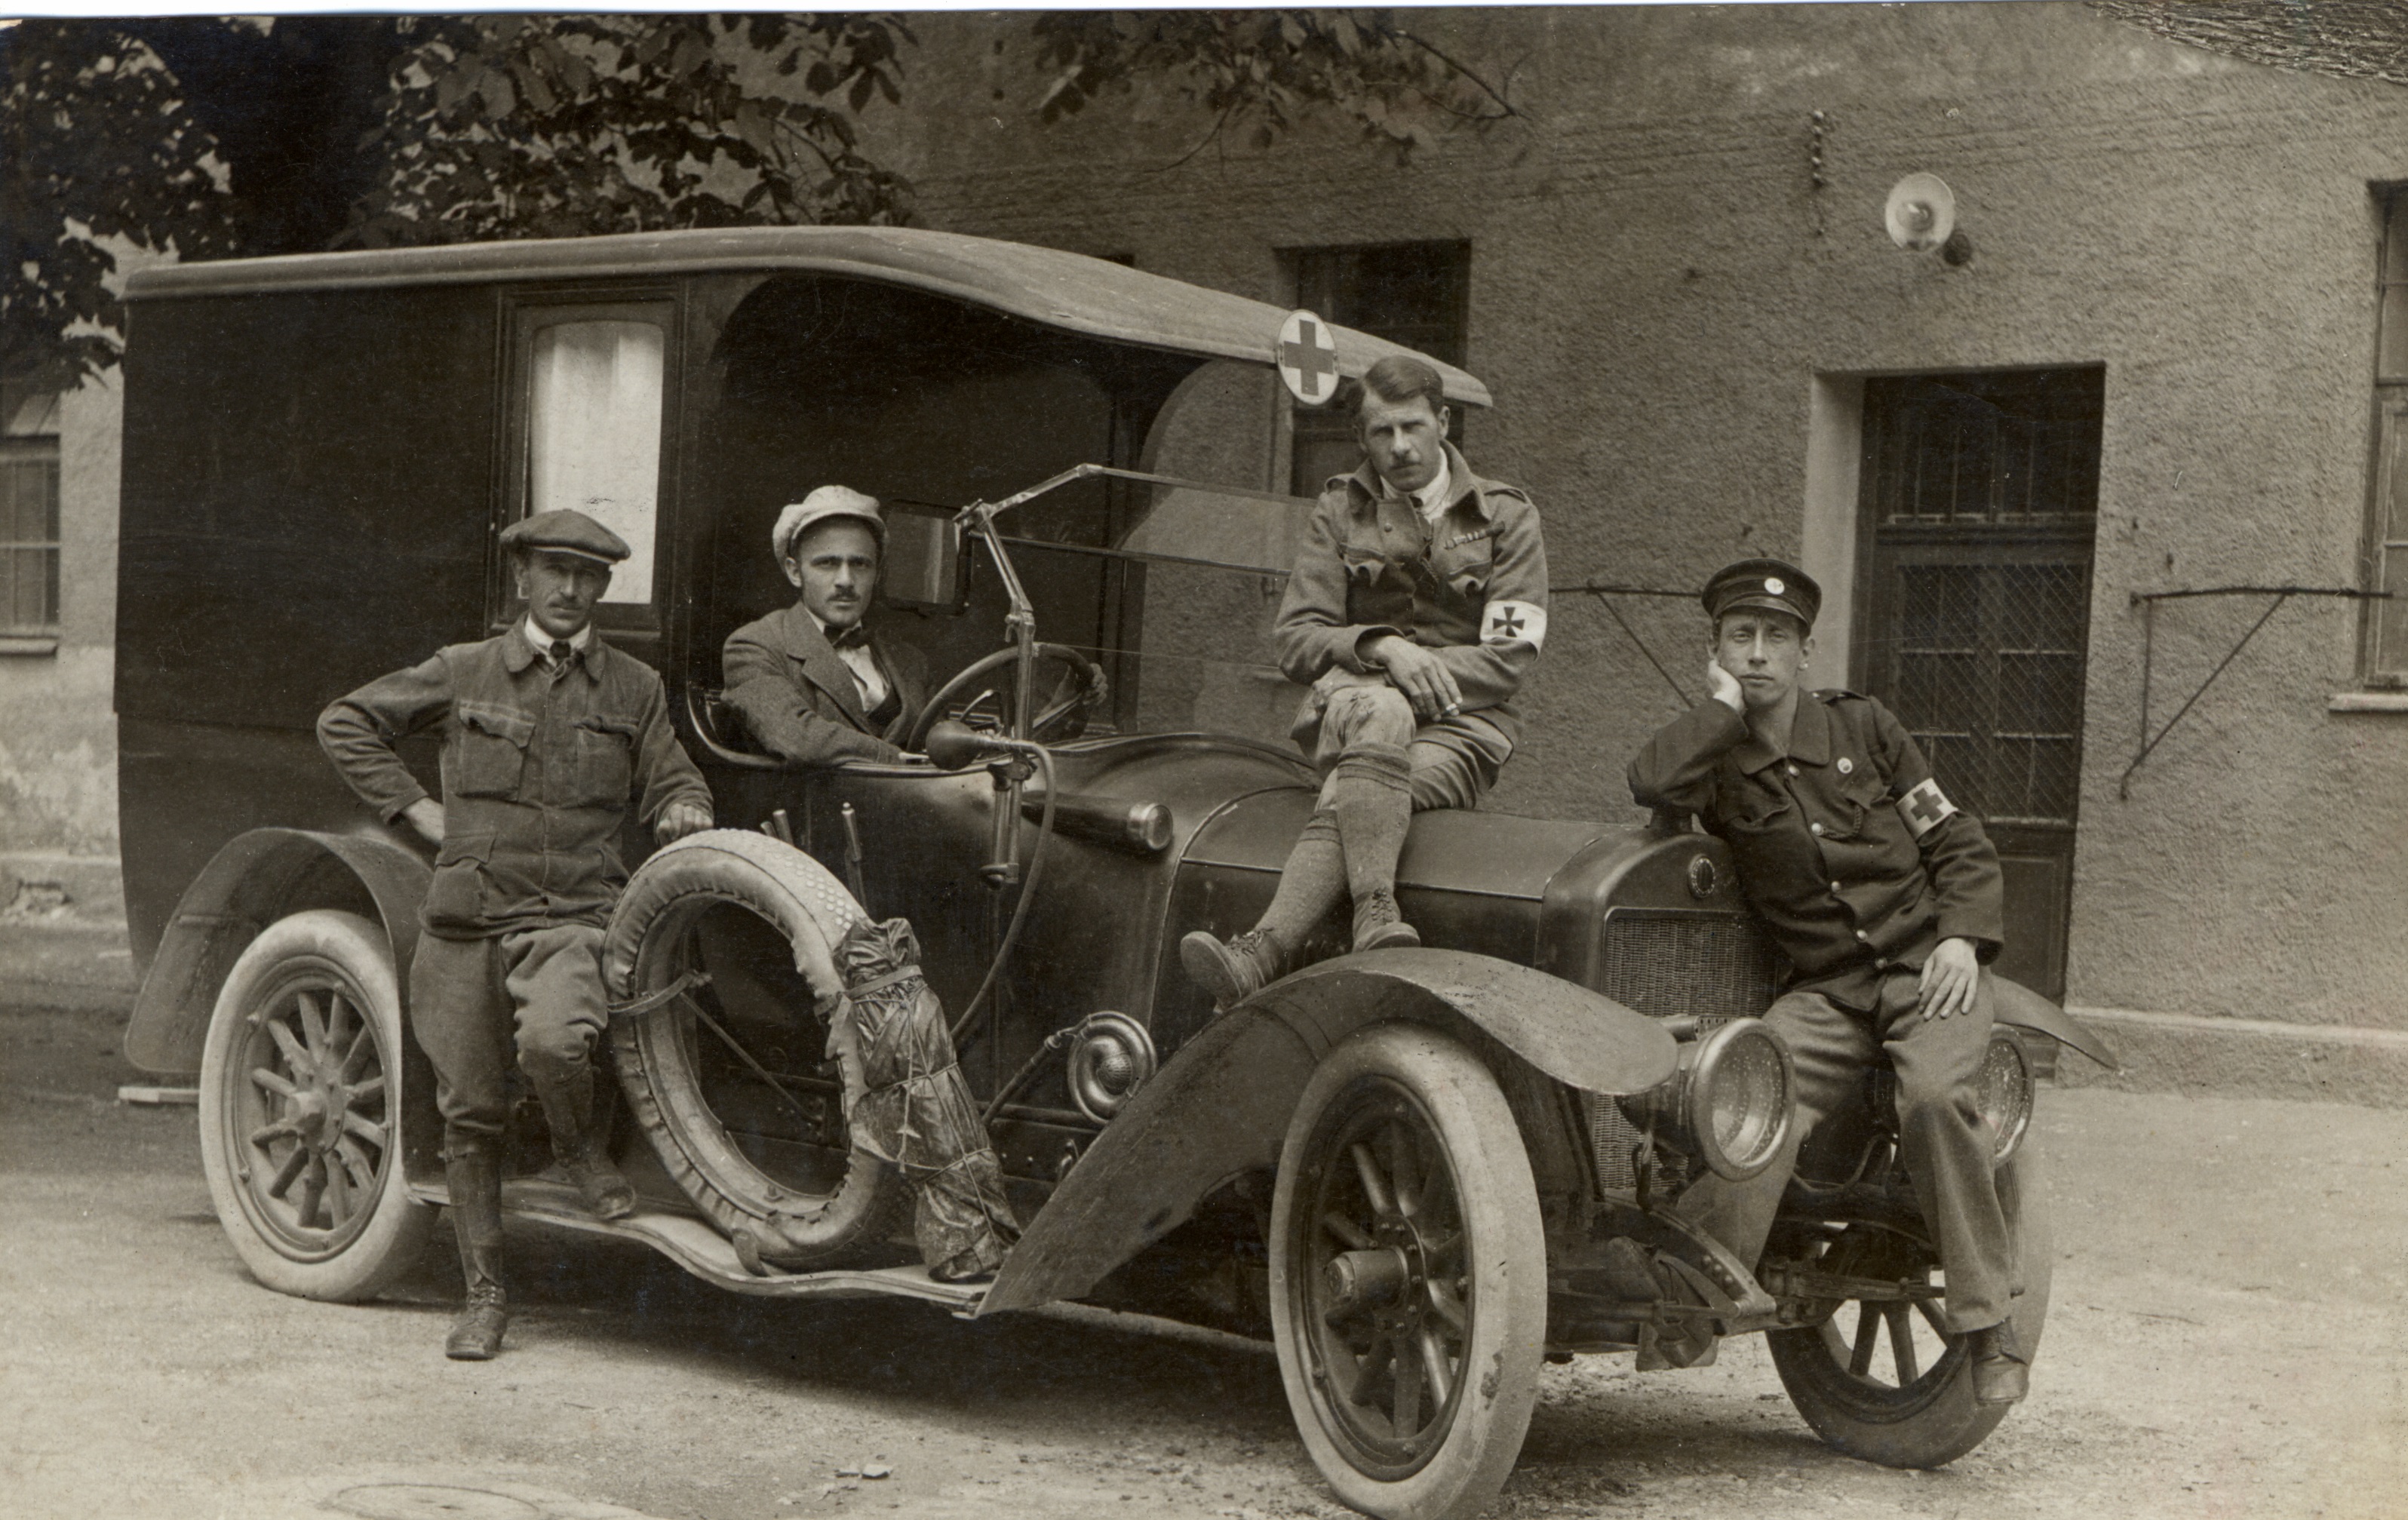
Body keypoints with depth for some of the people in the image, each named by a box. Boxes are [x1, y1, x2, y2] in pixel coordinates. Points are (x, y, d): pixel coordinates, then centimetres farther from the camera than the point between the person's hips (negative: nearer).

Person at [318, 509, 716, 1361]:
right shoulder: (465, 672, 8)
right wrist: (412, 807, 7)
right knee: (468, 1113, 3)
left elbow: (671, 781, 14)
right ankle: (485, 1297, 16)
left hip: (573, 915, -1)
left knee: (553, 1040, -32)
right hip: (464, 916, 1)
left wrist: (684, 810, -10)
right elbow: (344, 723, 16)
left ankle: (581, 1148, 1)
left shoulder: (633, 688, 9)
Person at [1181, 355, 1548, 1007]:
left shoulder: (1505, 516, 10)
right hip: (1352, 696, 1)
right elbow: (1296, 638, 5)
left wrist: (1426, 669, -14)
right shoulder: (1342, 509, 14)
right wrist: (1381, 648, -15)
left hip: (1462, 720, -1)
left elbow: (1510, 658, 0)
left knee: (1344, 803, -33)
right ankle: (1377, 918, -55)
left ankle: (1259, 958, -50)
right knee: (1378, 718, -39)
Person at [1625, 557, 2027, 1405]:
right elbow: (1653, 784, -20)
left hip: (1927, 965, -1)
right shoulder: (1716, 762, 7)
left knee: (1934, 1096, -31)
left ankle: (1990, 1324, -23)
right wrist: (1726, 706, -5)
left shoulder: (1861, 727, 9)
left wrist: (1963, 937, -7)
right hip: (1826, 992, 1)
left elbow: (1961, 846, 11)